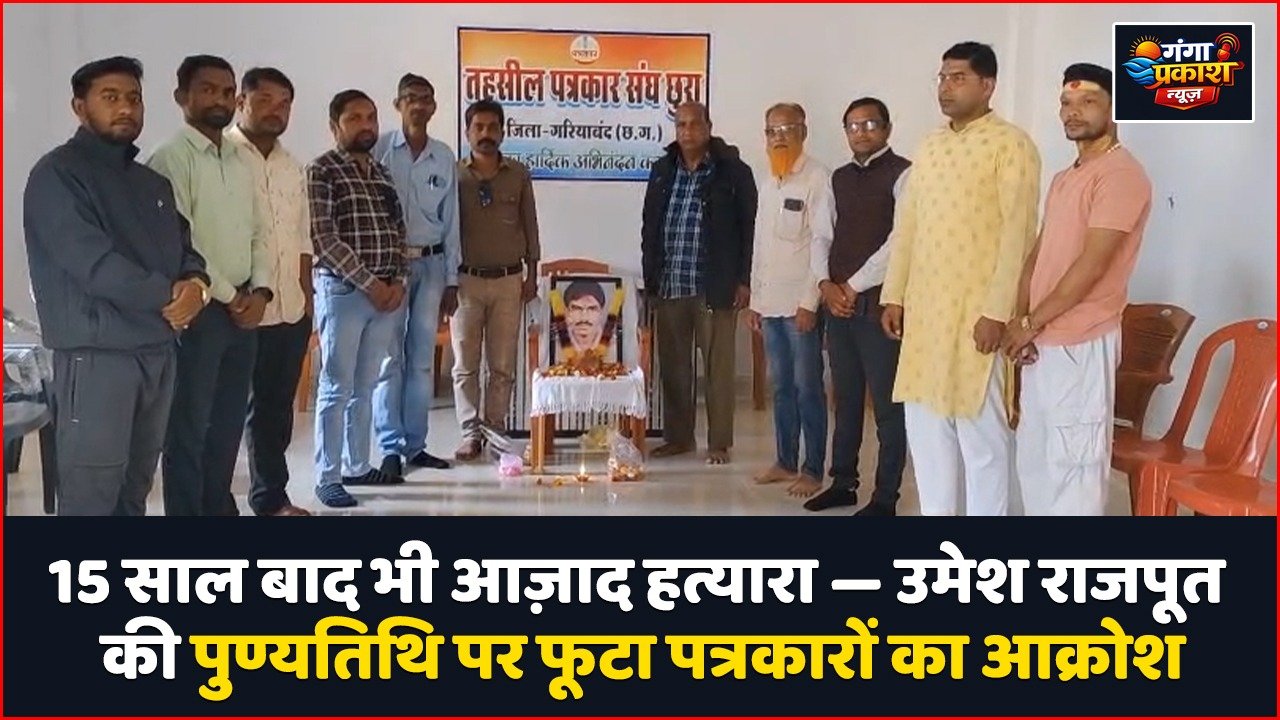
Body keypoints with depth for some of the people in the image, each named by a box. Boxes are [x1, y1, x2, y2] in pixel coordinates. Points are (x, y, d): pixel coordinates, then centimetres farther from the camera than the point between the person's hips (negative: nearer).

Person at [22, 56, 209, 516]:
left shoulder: (153, 183, 19)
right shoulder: (57, 174, -6)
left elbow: (184, 248, 14)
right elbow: (89, 259, -17)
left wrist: (196, 284, -10)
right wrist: (168, 295, -13)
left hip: (159, 348, 8)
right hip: (96, 352, -7)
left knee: (135, 483, 14)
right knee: (91, 490, -7)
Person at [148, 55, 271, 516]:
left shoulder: (240, 163, 14)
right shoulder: (172, 159, -9)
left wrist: (260, 292, -1)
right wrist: (228, 296, -11)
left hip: (244, 310, 7)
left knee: (229, 423, 14)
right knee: (189, 427, 0)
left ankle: (218, 508, 26)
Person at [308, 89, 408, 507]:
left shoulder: (382, 173, 14)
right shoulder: (322, 171, -6)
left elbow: (398, 232, 15)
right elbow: (324, 238, -13)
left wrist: (397, 281, -1)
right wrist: (369, 283, -15)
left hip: (387, 291, 6)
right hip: (342, 290, -6)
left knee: (364, 387, 13)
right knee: (336, 388, -3)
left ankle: (357, 466, 23)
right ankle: (327, 477, 3)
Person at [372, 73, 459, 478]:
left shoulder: (445, 159, 8)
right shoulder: (379, 150, -2)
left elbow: (450, 222, 10)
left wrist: (451, 281, 8)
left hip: (431, 263, 4)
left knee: (423, 358, 7)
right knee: (389, 358, -4)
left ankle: (415, 445, 15)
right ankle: (391, 448, 2)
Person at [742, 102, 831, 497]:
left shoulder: (818, 178, -8)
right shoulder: (766, 181, 15)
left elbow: (822, 243, -13)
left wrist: (809, 301, -16)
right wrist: (755, 299, 14)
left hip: (801, 301, -7)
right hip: (770, 301, 7)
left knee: (807, 387, -1)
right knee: (781, 386, 12)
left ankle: (812, 470, 6)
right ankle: (785, 461, 21)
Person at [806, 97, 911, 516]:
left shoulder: (902, 174, -5)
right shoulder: (839, 178, 16)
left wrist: (853, 286, -12)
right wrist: (826, 284, -3)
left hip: (878, 303, -6)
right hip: (837, 303, 7)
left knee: (887, 403, -1)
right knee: (845, 399, 14)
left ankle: (885, 497, 6)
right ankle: (843, 482, 25)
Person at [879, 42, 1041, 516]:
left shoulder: (1011, 145, -7)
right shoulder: (930, 146, 15)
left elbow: (1017, 234, -13)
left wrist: (997, 311, -18)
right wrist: (894, 295, 10)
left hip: (977, 310, -7)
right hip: (924, 307, 7)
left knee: (981, 427, 0)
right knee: (925, 422, 11)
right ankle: (936, 512, 24)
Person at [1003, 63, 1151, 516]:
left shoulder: (1121, 173, -12)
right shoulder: (1064, 179, 18)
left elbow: (1092, 264, -18)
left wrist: (1031, 322, -13)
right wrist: (1019, 320, 0)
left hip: (1081, 343, -9)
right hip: (1042, 342, 9)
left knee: (1073, 463, -4)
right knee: (1034, 458, 14)